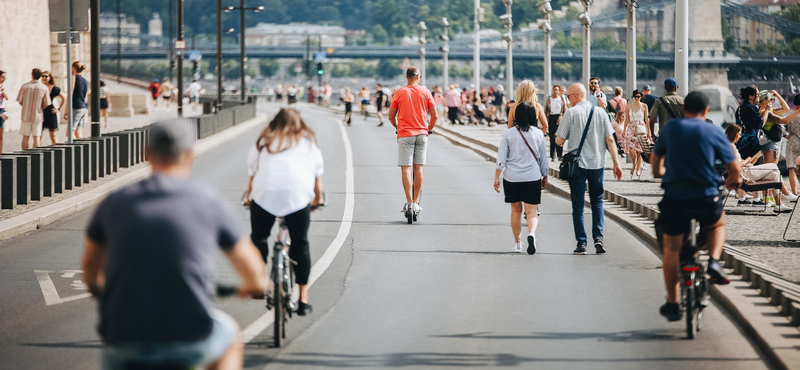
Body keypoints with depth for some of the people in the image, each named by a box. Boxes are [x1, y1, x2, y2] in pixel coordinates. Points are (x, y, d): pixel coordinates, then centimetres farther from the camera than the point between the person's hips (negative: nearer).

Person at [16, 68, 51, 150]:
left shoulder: (25, 86, -8)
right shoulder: (44, 88, -7)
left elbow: (19, 101, 0)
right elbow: (46, 104, -3)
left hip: (26, 115, 0)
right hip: (38, 116, 0)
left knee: (25, 137, 8)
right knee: (36, 137, 5)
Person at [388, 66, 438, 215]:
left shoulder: (399, 93, 0)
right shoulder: (425, 92, 3)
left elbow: (391, 116, 5)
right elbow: (434, 116, 3)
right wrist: (428, 129, 20)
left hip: (405, 134, -2)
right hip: (421, 134, 2)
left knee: (406, 168, -3)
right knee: (418, 168, 7)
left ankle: (409, 202, -12)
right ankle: (416, 202, 8)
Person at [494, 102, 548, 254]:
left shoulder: (509, 134, -3)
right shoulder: (538, 134, -1)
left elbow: (501, 159, -3)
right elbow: (543, 159, 7)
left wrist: (496, 178, 4)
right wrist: (545, 177, 20)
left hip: (512, 178, 0)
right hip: (532, 178, 0)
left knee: (516, 210, 15)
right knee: (531, 211, 0)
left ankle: (517, 243, 19)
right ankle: (532, 233, -28)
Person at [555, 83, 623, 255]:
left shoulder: (571, 113, -6)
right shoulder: (600, 112, 4)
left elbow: (559, 141, -5)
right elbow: (610, 139, 2)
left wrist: (558, 139, 19)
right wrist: (616, 163, 6)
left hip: (577, 164, -3)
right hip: (597, 163, 3)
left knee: (578, 204, 4)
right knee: (597, 202, 14)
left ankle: (581, 243, 2)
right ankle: (598, 237, -1)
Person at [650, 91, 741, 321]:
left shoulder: (671, 128, 5)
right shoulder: (714, 132, 2)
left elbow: (655, 160, 19)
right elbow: (735, 169, 2)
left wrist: (659, 173, 42)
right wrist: (733, 182, 26)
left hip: (675, 197, 0)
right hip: (707, 198, 0)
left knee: (671, 248, 14)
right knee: (718, 224, 32)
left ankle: (672, 304, 13)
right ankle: (714, 261, 7)